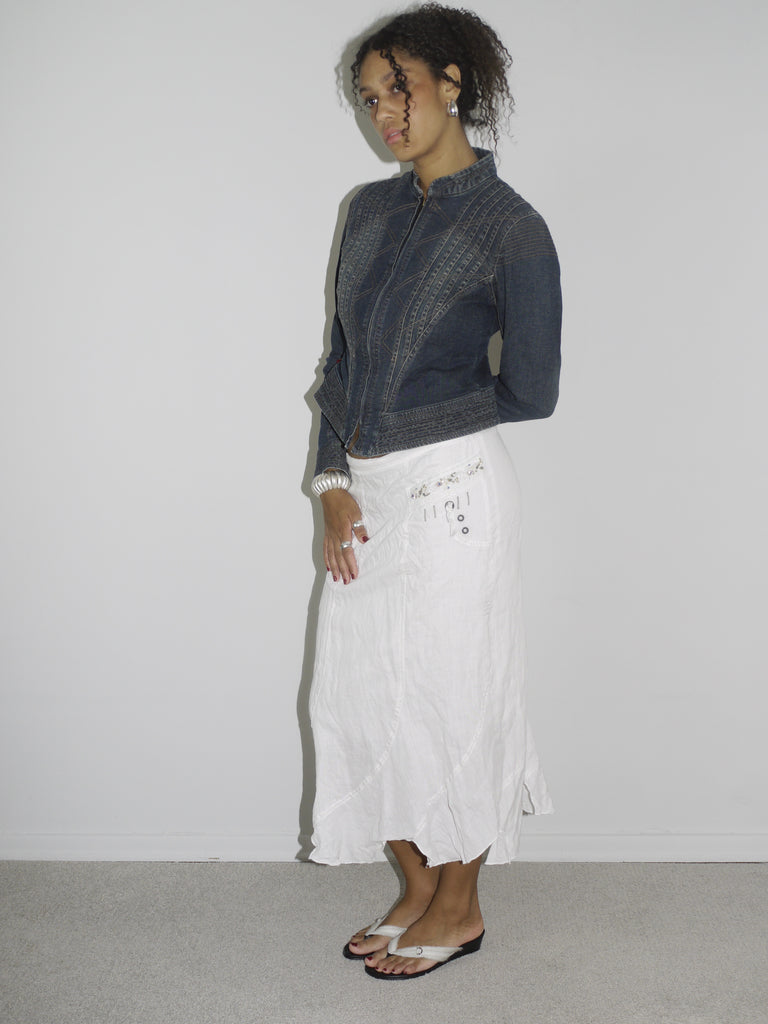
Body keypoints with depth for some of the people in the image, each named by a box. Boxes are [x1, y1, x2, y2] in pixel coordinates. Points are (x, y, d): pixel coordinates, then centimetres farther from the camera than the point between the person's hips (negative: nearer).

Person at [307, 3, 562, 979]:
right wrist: (334, 483, -1)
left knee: (443, 702, 4)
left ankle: (460, 909, 26)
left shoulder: (511, 229, -10)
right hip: (366, 497, 7)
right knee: (361, 698, 12)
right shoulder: (371, 210, 9)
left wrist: (414, 419, 0)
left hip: (451, 496, -7)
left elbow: (530, 392, -9)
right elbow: (342, 357, 9)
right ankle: (418, 890, 31)